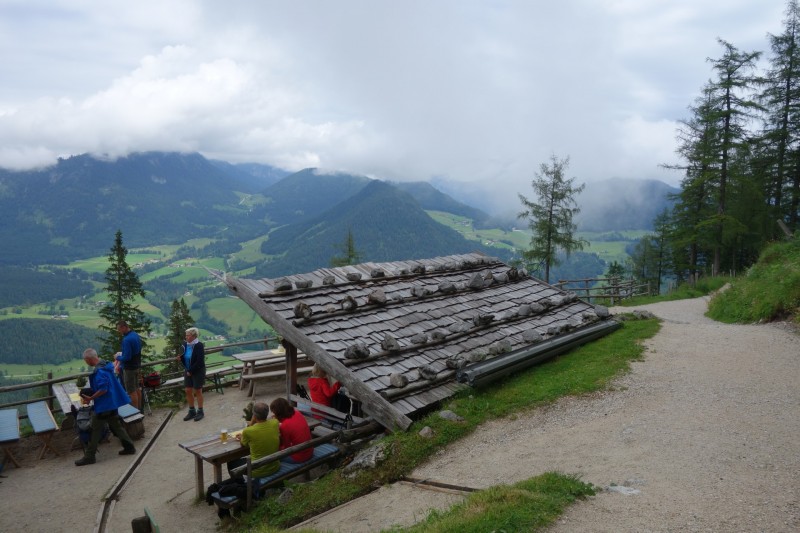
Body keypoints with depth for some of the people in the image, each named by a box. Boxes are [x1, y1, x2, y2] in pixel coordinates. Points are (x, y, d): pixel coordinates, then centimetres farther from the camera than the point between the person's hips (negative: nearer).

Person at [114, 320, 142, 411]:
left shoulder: (127, 340, -25)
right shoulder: (136, 335, 5)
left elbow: (127, 357, -25)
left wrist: (118, 357, -7)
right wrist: (122, 353, 13)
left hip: (129, 368, -9)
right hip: (137, 366, 9)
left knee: (132, 391, 0)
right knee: (137, 389, 18)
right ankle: (139, 408, 27)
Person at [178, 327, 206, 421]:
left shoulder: (199, 346, -17)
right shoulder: (185, 345, 2)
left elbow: (200, 361, -21)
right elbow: (185, 359, 13)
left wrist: (191, 371, -18)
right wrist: (180, 358, -9)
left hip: (198, 371, -6)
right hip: (188, 371, 6)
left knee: (197, 391, 3)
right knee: (188, 391, 7)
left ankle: (200, 411, 16)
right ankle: (191, 411, 21)